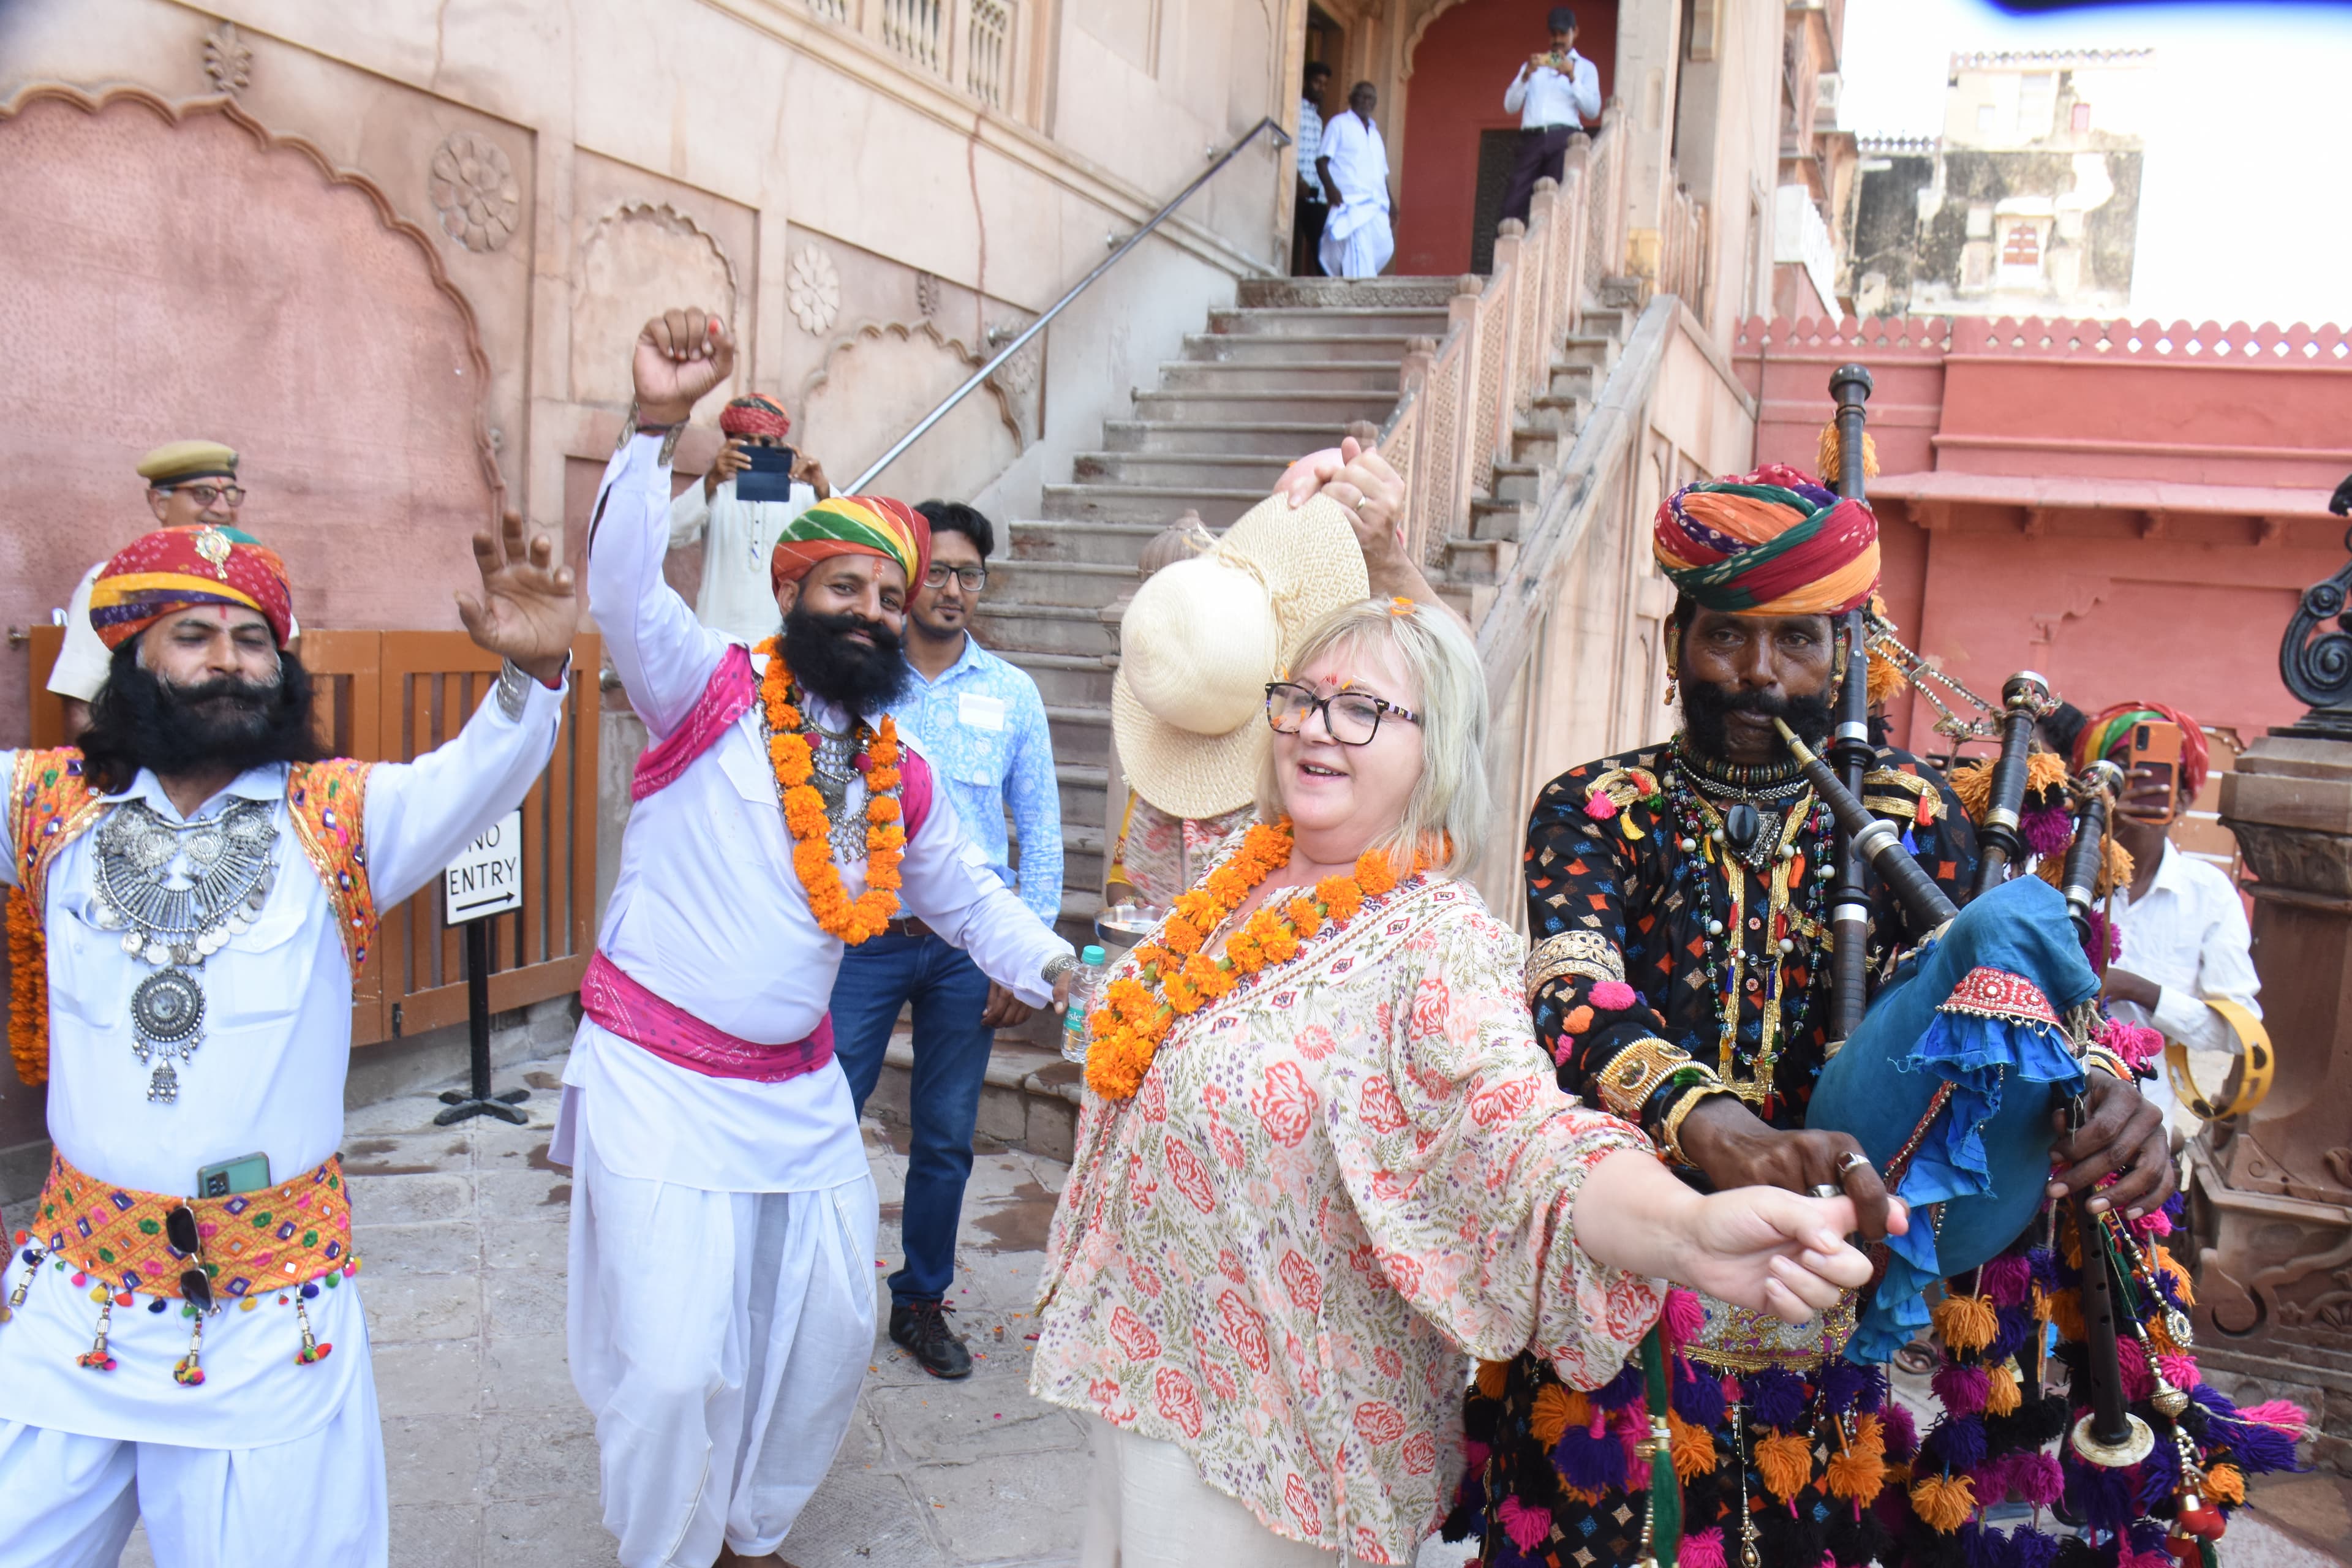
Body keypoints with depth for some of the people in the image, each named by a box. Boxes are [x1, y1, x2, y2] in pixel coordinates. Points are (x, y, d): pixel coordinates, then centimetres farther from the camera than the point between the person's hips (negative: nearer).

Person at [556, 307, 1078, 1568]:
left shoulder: (900, 773, 8)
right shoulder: (712, 693, -10)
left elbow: (966, 895, 21)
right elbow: (624, 587, -28)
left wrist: (1055, 970, 11)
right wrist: (658, 424, -40)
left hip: (798, 1094, 7)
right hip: (657, 1084, -6)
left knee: (829, 1336, 16)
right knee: (671, 1365, -4)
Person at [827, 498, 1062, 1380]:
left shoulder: (1012, 694, 5)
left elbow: (1041, 832, 7)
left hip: (968, 946, 2)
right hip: (864, 935, -1)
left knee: (947, 1137, 10)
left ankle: (922, 1301, 28)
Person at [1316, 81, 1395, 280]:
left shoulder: (1375, 133, 26)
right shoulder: (1339, 125, 6)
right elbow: (1322, 159, -3)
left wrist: (1390, 202, 16)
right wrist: (1330, 188, -19)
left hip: (1377, 204, 7)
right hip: (1351, 202, -7)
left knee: (1385, 247, -3)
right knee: (1358, 250, -17)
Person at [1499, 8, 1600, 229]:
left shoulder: (1585, 68, 19)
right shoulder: (1534, 65, 27)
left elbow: (1593, 111, 3)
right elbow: (1510, 106, 13)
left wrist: (1572, 77, -7)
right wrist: (1526, 75, -2)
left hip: (1564, 139, -2)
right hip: (1531, 139, 2)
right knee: (1513, 204, -11)